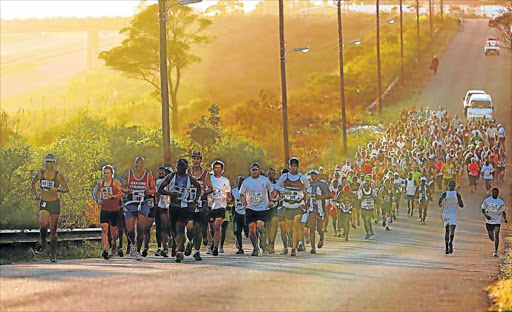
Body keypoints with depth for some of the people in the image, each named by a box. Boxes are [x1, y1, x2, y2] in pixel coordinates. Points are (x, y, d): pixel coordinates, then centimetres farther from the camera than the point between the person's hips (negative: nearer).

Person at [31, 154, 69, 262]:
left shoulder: (58, 175, -7)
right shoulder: (40, 174, -1)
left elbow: (67, 189, -5)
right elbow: (33, 183, 19)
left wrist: (57, 189, -24)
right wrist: (35, 194, 7)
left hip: (55, 203, -1)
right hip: (44, 202, 1)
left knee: (53, 230, 3)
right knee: (43, 224, -23)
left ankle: (53, 254, 11)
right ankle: (43, 243, 7)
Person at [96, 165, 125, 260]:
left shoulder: (115, 182, -4)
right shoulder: (101, 183, 9)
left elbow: (122, 193, -8)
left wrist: (112, 196, -19)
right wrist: (99, 200, 10)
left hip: (114, 209, -2)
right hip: (104, 209, 2)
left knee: (113, 230, 9)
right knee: (104, 229, -14)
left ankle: (114, 244, 42)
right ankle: (105, 250, -21)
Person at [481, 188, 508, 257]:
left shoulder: (501, 202, 2)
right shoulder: (486, 200, -1)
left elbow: (503, 212, 10)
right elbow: (483, 210, 4)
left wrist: (505, 219, -8)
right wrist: (486, 216, -16)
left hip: (497, 221, 0)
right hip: (489, 221, 0)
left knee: (496, 235, -14)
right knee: (491, 237, 1)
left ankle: (495, 251, -14)